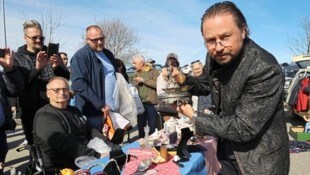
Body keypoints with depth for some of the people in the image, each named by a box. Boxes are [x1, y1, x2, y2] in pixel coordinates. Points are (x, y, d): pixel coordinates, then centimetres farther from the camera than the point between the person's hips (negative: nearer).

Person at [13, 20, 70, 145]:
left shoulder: (51, 53, 6)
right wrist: (36, 69, -26)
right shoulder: (17, 57, 2)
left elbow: (66, 78, 1)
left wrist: (57, 67, -20)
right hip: (30, 111, 0)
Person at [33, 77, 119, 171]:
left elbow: (91, 131, 12)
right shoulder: (44, 116, -8)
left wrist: (112, 147, -2)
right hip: (66, 168, -7)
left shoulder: (74, 111, 17)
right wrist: (97, 155, -27)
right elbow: (65, 145, -21)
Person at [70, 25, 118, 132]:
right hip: (94, 112, -7)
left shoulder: (108, 54, 14)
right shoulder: (81, 56, -10)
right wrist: (100, 105, -20)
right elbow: (79, 84, -19)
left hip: (113, 109, 7)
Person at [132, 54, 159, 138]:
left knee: (152, 126, 4)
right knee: (140, 125, 13)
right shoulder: (136, 73, 13)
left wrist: (143, 80, -16)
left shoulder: (153, 71, -3)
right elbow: (133, 87, 13)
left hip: (151, 103, -5)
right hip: (140, 103, 5)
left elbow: (157, 83, -17)